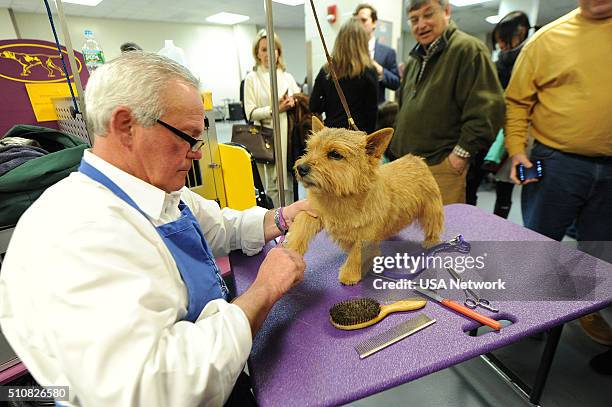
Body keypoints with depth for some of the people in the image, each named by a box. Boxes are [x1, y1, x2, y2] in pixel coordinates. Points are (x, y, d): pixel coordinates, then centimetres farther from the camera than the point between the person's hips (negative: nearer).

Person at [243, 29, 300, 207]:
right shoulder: (252, 78, 5)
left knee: (289, 182, 4)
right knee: (274, 185, -4)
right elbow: (250, 113, -4)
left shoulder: (287, 77, 17)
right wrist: (275, 109, -15)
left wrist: (293, 103, -3)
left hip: (289, 136, 3)